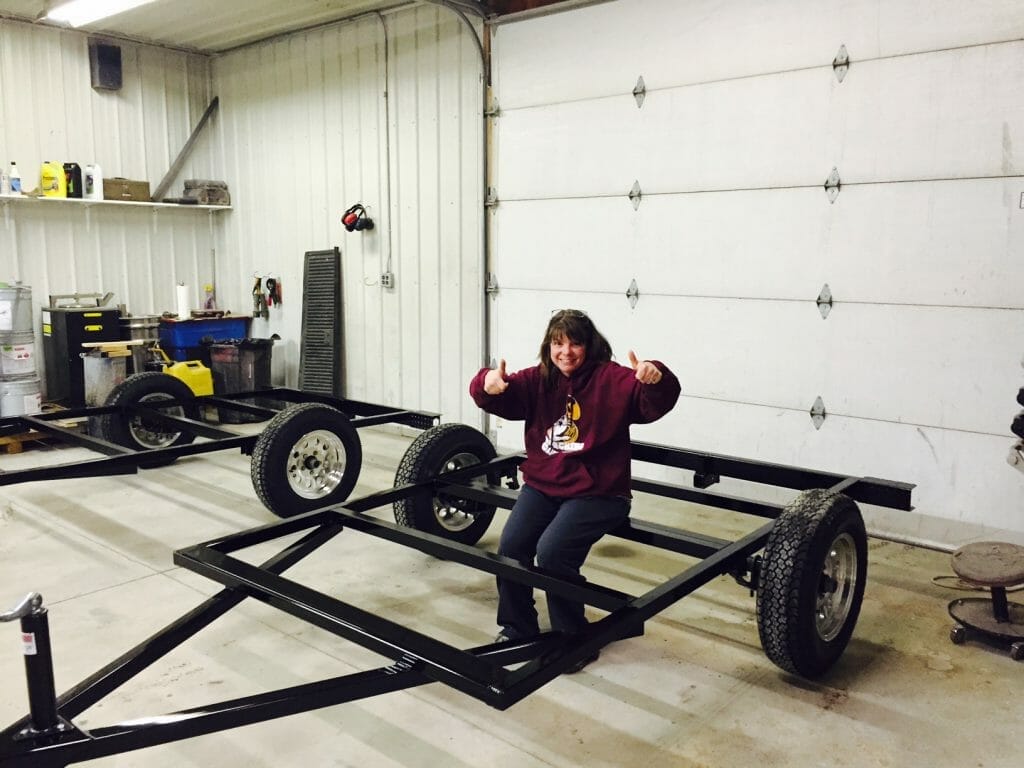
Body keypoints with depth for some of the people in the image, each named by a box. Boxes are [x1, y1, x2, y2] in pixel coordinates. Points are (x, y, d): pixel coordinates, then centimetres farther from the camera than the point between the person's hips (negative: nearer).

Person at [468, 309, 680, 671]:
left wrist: (656, 378, -45)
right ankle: (517, 628, 12)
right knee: (510, 546, -12)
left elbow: (655, 403, -22)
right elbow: (500, 397, -7)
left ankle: (573, 640, 0)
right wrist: (489, 383, -31)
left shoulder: (613, 379, -8)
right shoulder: (537, 380, 4)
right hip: (542, 485, 5)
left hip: (597, 492, -5)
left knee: (552, 553, -22)